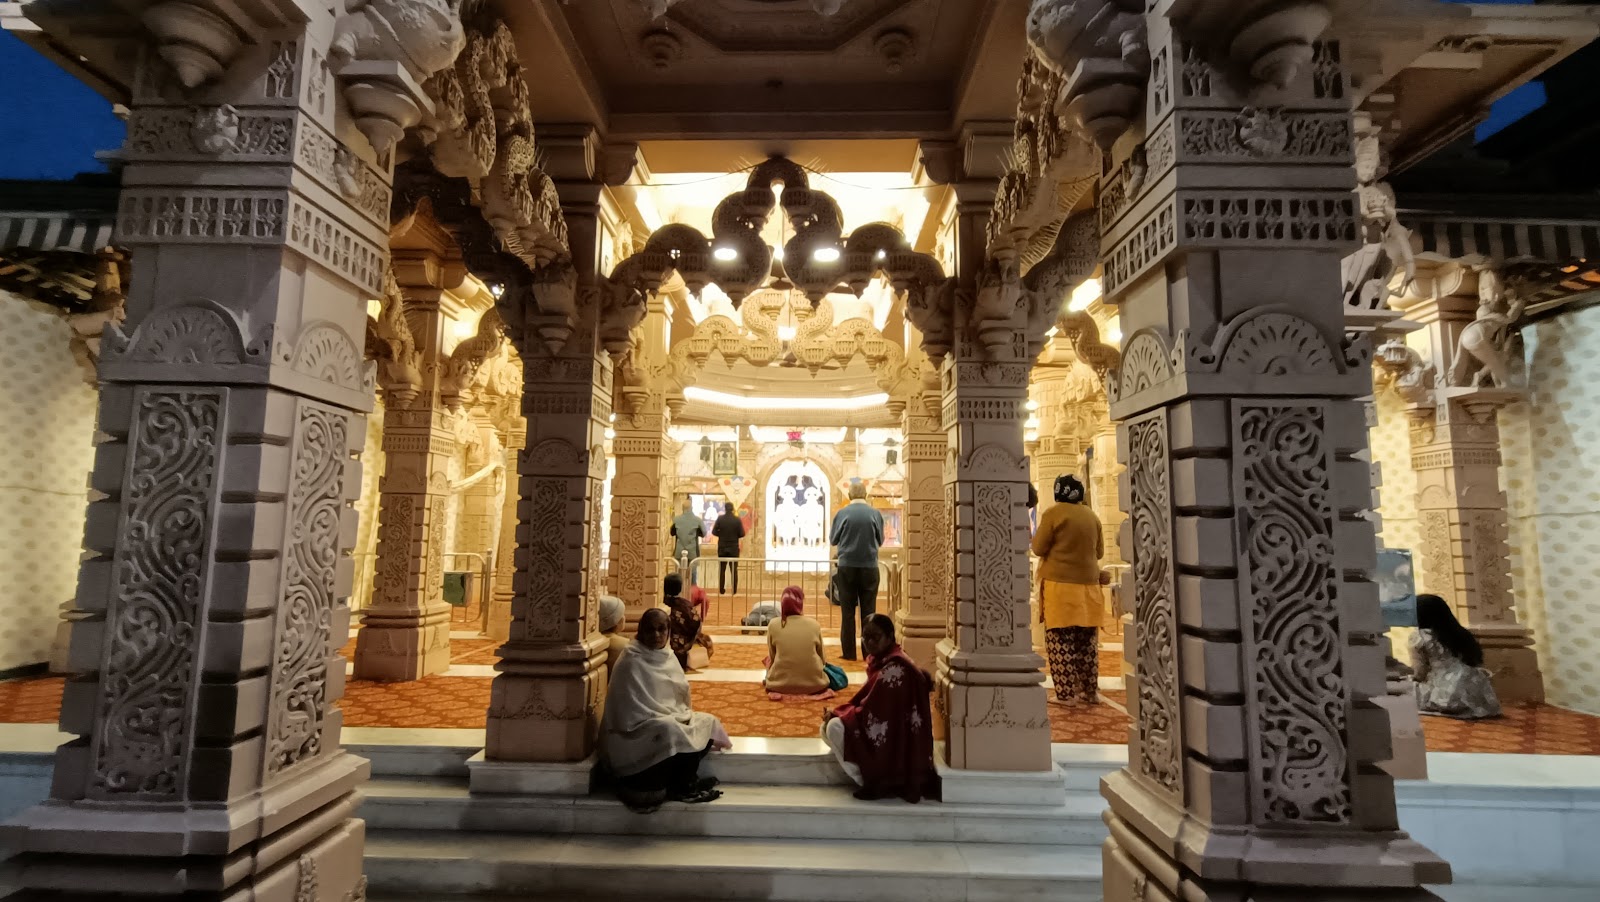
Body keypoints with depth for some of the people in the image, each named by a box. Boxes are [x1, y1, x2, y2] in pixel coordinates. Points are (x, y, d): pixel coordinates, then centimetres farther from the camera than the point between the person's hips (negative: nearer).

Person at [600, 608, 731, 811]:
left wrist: (684, 714, -6)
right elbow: (637, 711, -22)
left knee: (708, 723, -9)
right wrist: (677, 717, -19)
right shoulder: (630, 664, -18)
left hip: (670, 720, 8)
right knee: (669, 730, -32)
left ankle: (681, 783, 0)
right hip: (637, 732, -8)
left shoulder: (667, 657, 6)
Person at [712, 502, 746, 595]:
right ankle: (734, 591, 3)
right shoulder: (737, 520, -7)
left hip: (722, 547, 1)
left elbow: (714, 532, -6)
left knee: (721, 569, 10)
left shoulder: (720, 519, -5)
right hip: (734, 548, -1)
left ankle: (721, 590, 10)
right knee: (734, 570, 5)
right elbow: (742, 534, -9)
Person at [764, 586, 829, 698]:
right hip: (813, 684, 0)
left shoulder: (773, 625, -6)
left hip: (781, 684, 0)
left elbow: (772, 657, 5)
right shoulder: (814, 625, -5)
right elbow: (822, 657, 6)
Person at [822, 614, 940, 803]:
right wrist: (838, 712, -3)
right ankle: (876, 778, 8)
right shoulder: (881, 661, 7)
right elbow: (868, 701, 12)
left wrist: (837, 713, -11)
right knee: (825, 728, 8)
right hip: (888, 731, 10)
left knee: (835, 727, -19)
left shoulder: (894, 666, -24)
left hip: (892, 739, -10)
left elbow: (870, 713, -24)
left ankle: (875, 784, -5)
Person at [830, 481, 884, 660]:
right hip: (869, 567, 0)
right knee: (868, 611, 6)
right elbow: (880, 541, 9)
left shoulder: (842, 513, -4)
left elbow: (832, 540, 5)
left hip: (846, 567, 0)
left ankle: (849, 652, 9)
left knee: (848, 611, 6)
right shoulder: (875, 514, -2)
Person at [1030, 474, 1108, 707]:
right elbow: (1099, 552, 15)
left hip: (1060, 584, -5)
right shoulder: (1091, 516, 8)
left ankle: (1066, 694, 0)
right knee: (1087, 641, 12)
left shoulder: (1054, 513, -8)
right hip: (1088, 584, 6)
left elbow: (1039, 548, -7)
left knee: (1061, 641, -1)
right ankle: (1090, 691, 19)